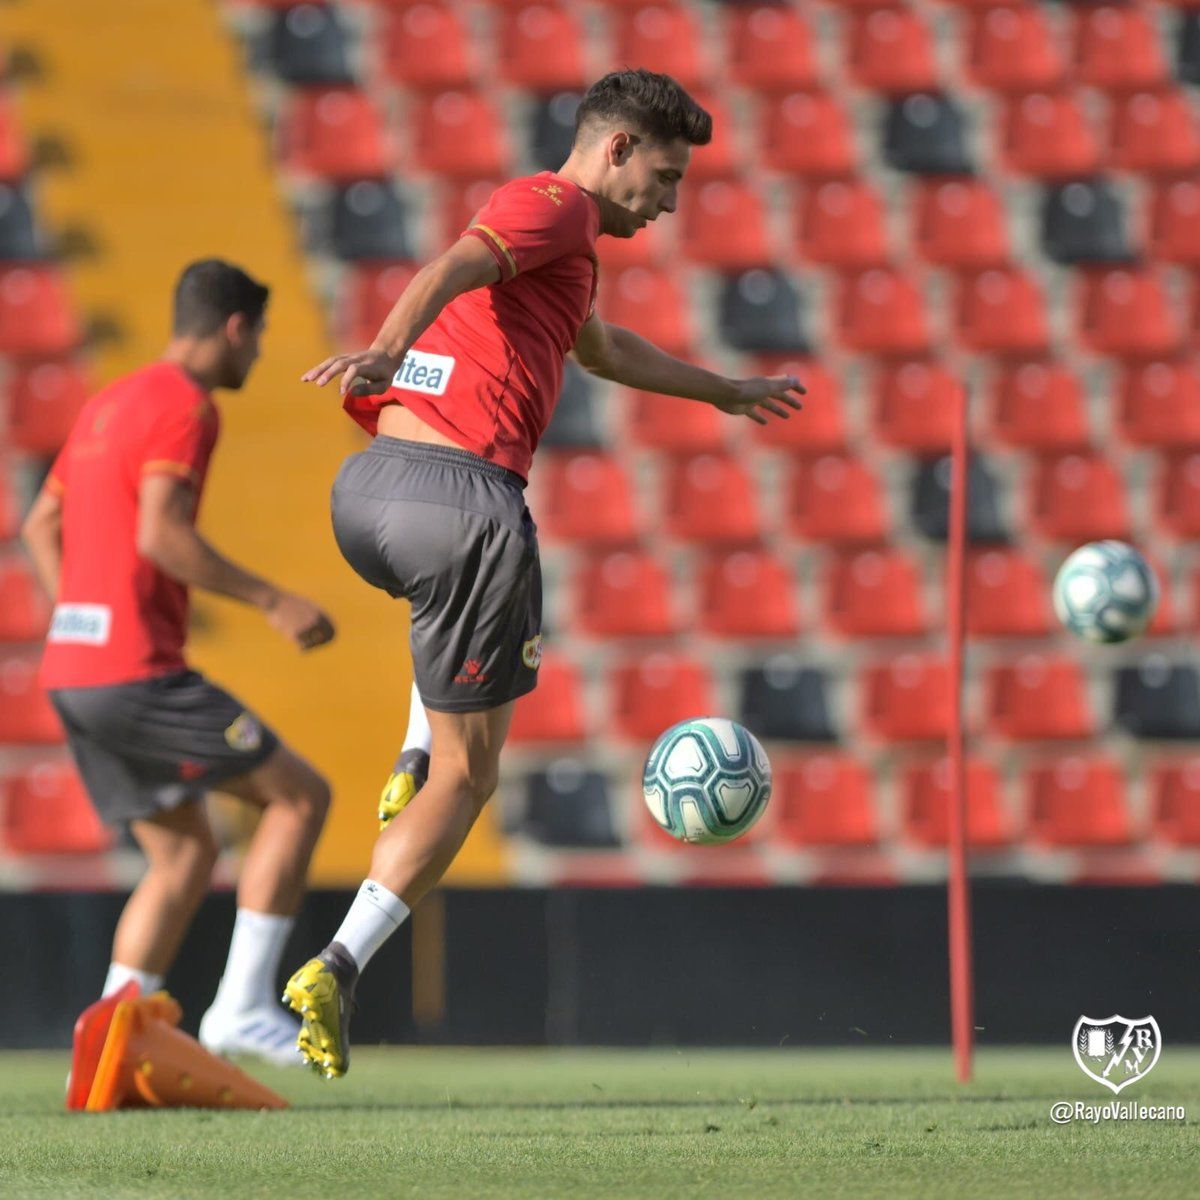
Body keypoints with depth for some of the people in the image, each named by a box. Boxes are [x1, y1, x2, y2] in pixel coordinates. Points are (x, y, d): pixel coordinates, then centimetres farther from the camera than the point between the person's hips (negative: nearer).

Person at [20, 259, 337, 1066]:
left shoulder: (108, 405, 20)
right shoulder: (185, 404, -9)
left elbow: (41, 526, 25)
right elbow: (161, 536, -21)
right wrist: (272, 601, -17)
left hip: (71, 672, 9)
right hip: (138, 671, -9)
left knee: (187, 852, 15)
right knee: (301, 795, -1)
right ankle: (243, 1007, -6)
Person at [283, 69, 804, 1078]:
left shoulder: (557, 235, 29)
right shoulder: (556, 204, -2)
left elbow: (603, 349, 48)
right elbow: (454, 267, -24)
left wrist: (724, 391, 62)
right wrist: (389, 349, -43)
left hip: (365, 491, 9)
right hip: (463, 495, -9)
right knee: (470, 773, 2)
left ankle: (414, 763, 23)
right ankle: (339, 969, -6)